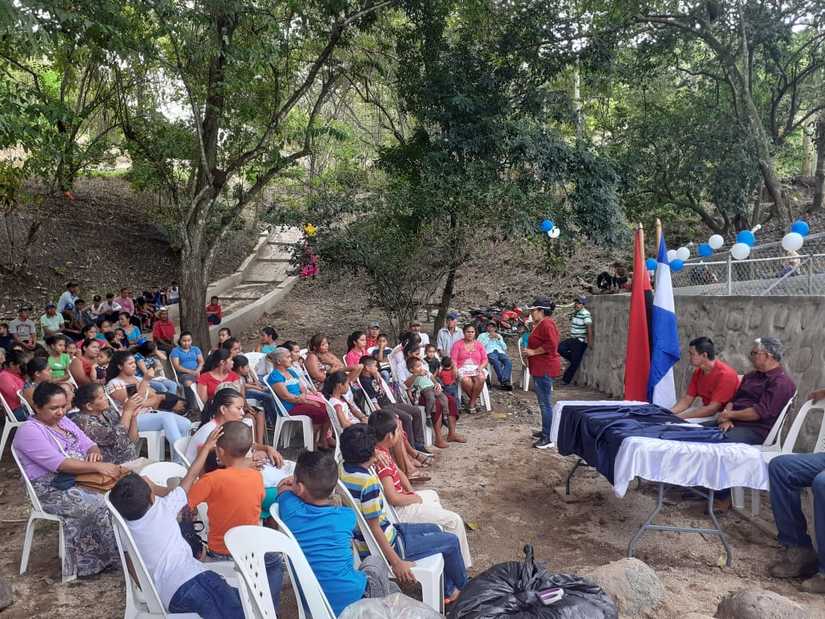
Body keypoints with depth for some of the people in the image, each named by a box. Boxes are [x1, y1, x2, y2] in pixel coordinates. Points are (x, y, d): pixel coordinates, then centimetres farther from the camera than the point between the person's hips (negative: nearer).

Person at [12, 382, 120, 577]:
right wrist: (98, 466, -31)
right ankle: (121, 555, -11)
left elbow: (88, 444, 12)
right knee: (102, 505, -27)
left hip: (80, 480, 7)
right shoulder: (29, 431, -12)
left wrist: (94, 453, -14)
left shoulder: (64, 421, 13)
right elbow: (59, 464, -23)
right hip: (52, 491, -7)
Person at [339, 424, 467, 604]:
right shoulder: (368, 481, -31)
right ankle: (463, 586, 34)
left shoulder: (343, 469, -7)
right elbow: (374, 529, -28)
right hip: (384, 546, -9)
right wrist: (396, 563, -22)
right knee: (451, 541, 5)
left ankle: (449, 590, 35)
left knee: (434, 530, 25)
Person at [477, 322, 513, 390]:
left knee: (508, 362, -32)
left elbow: (505, 347, 20)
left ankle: (505, 381, -45)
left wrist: (498, 338, 9)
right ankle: (503, 382, -41)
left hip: (500, 352, 3)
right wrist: (488, 338, 6)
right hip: (490, 353, -3)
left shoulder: (499, 335, 33)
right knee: (497, 363, -37)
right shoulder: (482, 335, 26)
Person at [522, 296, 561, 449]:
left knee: (545, 403, -8)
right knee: (544, 402, 18)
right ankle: (545, 431, 28)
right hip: (540, 368, 11)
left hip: (545, 369, -11)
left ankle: (548, 439, -5)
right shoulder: (541, 324, 17)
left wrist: (533, 352, -18)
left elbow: (551, 345, -26)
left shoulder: (547, 324, -16)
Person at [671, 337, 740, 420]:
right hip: (706, 412, 7)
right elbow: (687, 399, 5)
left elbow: (712, 409, -25)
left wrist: (680, 416, -29)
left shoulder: (725, 374, -21)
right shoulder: (698, 372, 3)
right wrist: (670, 413, -14)